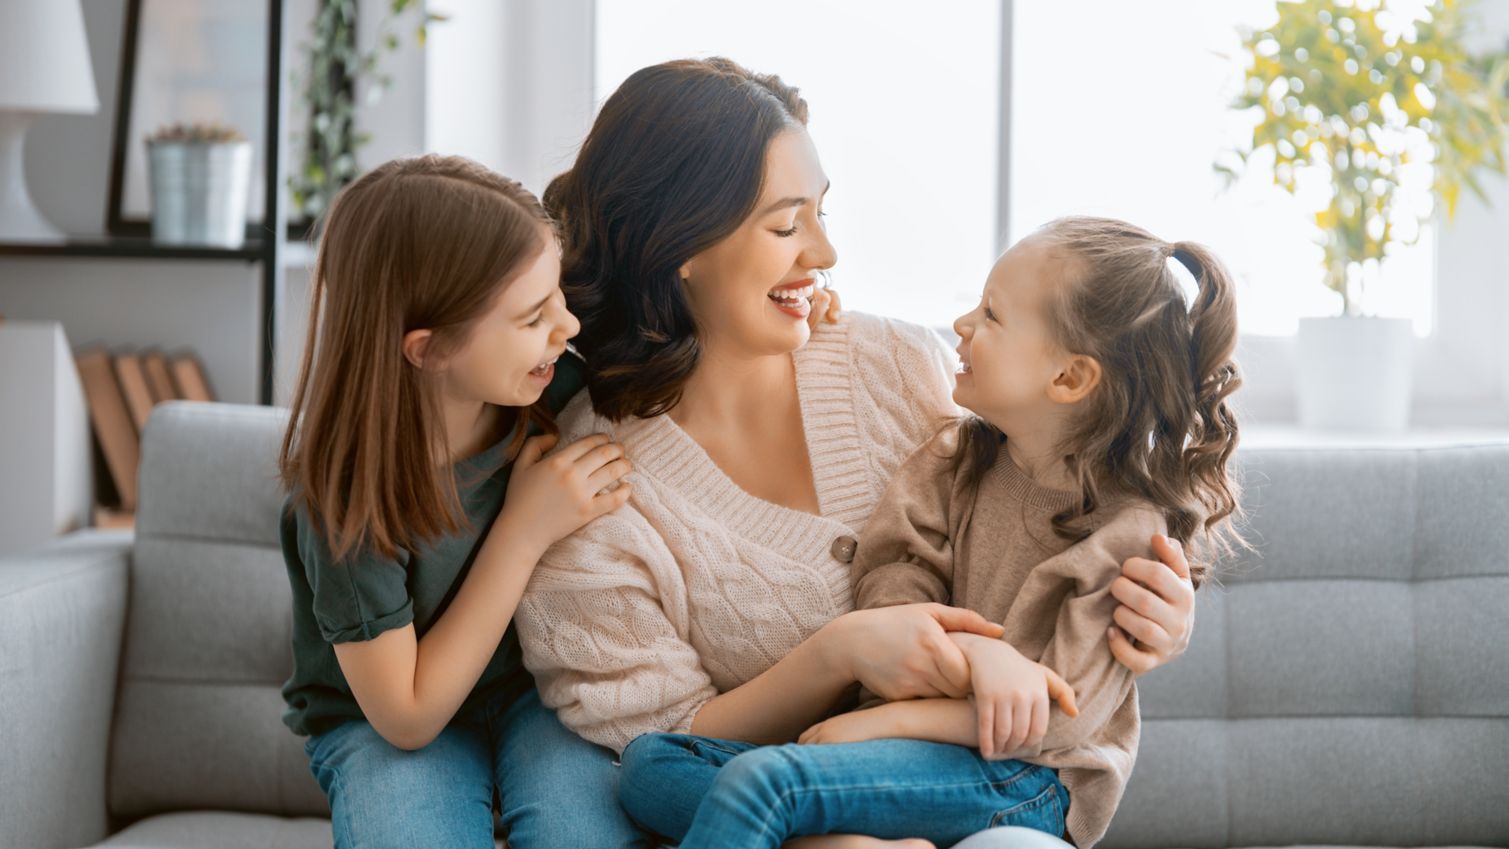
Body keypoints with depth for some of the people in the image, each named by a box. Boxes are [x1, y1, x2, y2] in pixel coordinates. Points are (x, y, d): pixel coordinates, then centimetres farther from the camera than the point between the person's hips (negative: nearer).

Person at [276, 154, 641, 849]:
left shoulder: (559, 382, -16)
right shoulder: (347, 500, -26)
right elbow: (406, 717, -19)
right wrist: (523, 532, -26)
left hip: (541, 686, 2)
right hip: (388, 727, -2)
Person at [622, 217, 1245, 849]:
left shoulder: (1131, 529, -10)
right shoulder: (957, 457, 9)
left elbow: (1056, 719, -15)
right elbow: (888, 584, -2)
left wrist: (887, 719, -18)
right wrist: (973, 649, -24)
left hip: (1028, 782, -7)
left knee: (761, 779, -32)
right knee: (650, 760, -12)